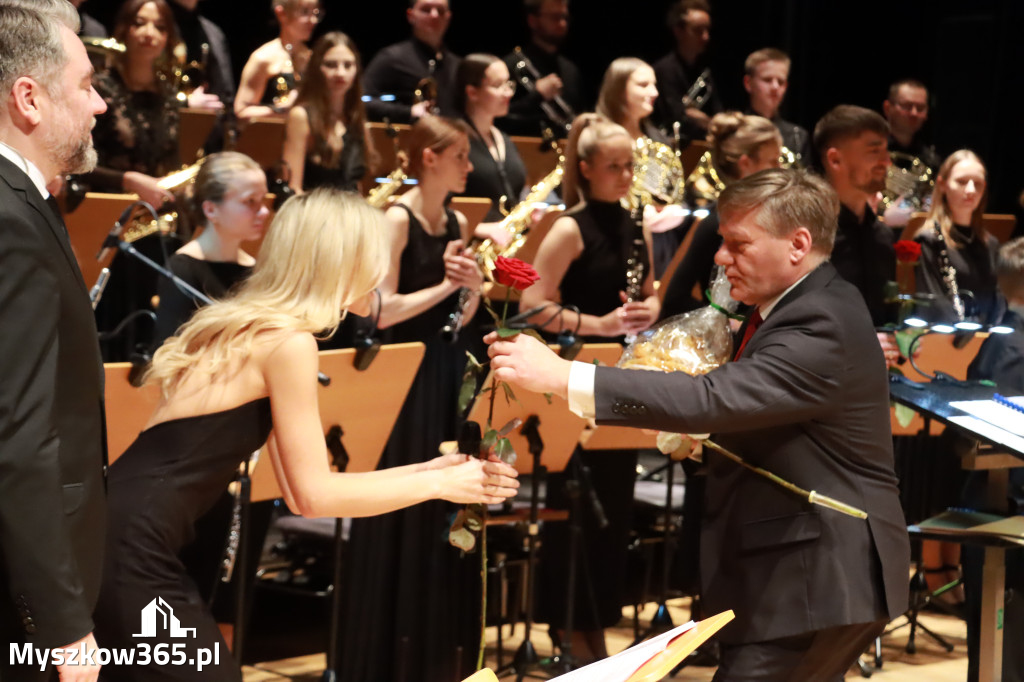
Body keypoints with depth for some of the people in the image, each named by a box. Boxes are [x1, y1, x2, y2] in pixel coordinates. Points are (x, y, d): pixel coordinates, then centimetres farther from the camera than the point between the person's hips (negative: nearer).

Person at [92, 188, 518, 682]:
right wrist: (438, 484, -2)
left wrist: (423, 469, 16)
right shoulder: (288, 342, -13)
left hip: (118, 535, 9)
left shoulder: (251, 328, 15)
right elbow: (314, 496, -11)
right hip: (130, 546, -9)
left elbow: (303, 489, 16)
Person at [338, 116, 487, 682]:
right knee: (403, 515, -2)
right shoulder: (398, 220, -10)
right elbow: (383, 310, -18)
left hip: (449, 372, 7)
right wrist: (444, 285, -15)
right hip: (405, 377, -7)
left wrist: (473, 286, -5)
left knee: (451, 515, 9)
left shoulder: (457, 224, 11)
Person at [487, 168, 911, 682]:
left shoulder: (822, 325, -22)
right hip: (808, 575, 11)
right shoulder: (808, 305, 11)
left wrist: (561, 377, -36)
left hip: (817, 584, -11)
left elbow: (713, 398, -33)